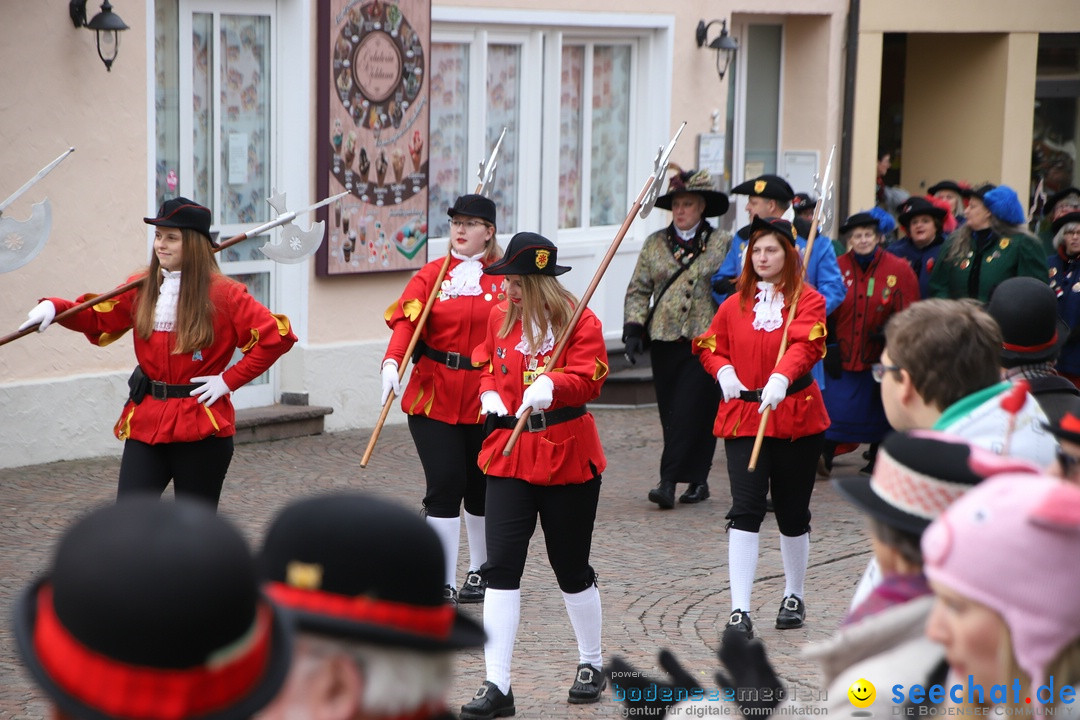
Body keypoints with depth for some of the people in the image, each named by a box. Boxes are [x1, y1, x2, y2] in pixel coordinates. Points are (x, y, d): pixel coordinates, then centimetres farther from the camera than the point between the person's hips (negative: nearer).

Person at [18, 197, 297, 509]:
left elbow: (278, 335, -11)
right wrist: (55, 307, -6)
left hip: (202, 426, -4)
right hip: (146, 422, 4)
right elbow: (98, 317, 14)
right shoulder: (142, 287, 7)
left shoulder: (222, 293, -8)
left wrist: (230, 379, -11)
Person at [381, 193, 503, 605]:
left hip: (487, 400, 0)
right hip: (434, 396, 0)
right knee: (444, 484, -8)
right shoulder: (432, 274, 2)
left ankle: (480, 569, 32)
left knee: (481, 487, 11)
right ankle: (444, 584, -2)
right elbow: (406, 320, -11)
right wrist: (392, 363, -30)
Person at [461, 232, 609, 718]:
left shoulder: (580, 322, -8)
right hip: (508, 454, 4)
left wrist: (550, 385, -39)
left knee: (571, 569, 9)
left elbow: (589, 378, -19)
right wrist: (489, 393, -1)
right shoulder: (499, 317, 6)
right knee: (501, 566, -7)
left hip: (567, 456, -3)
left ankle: (591, 665, 33)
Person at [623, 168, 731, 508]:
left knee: (692, 411, -12)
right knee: (670, 413, 4)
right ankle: (697, 480, 14)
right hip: (664, 340, 4)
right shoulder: (654, 244, 11)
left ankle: (669, 481, -14)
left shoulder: (723, 243, 3)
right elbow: (638, 289, 12)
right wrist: (634, 328, -1)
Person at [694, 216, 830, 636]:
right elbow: (710, 346, 16)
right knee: (744, 511, -10)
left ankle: (794, 596, 32)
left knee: (792, 514, 11)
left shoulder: (807, 301, -3)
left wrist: (781, 377, -39)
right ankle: (739, 610, -12)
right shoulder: (734, 305, 8)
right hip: (742, 416, 2)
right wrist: (723, 370, -6)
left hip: (795, 416, -1)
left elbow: (805, 346, -20)